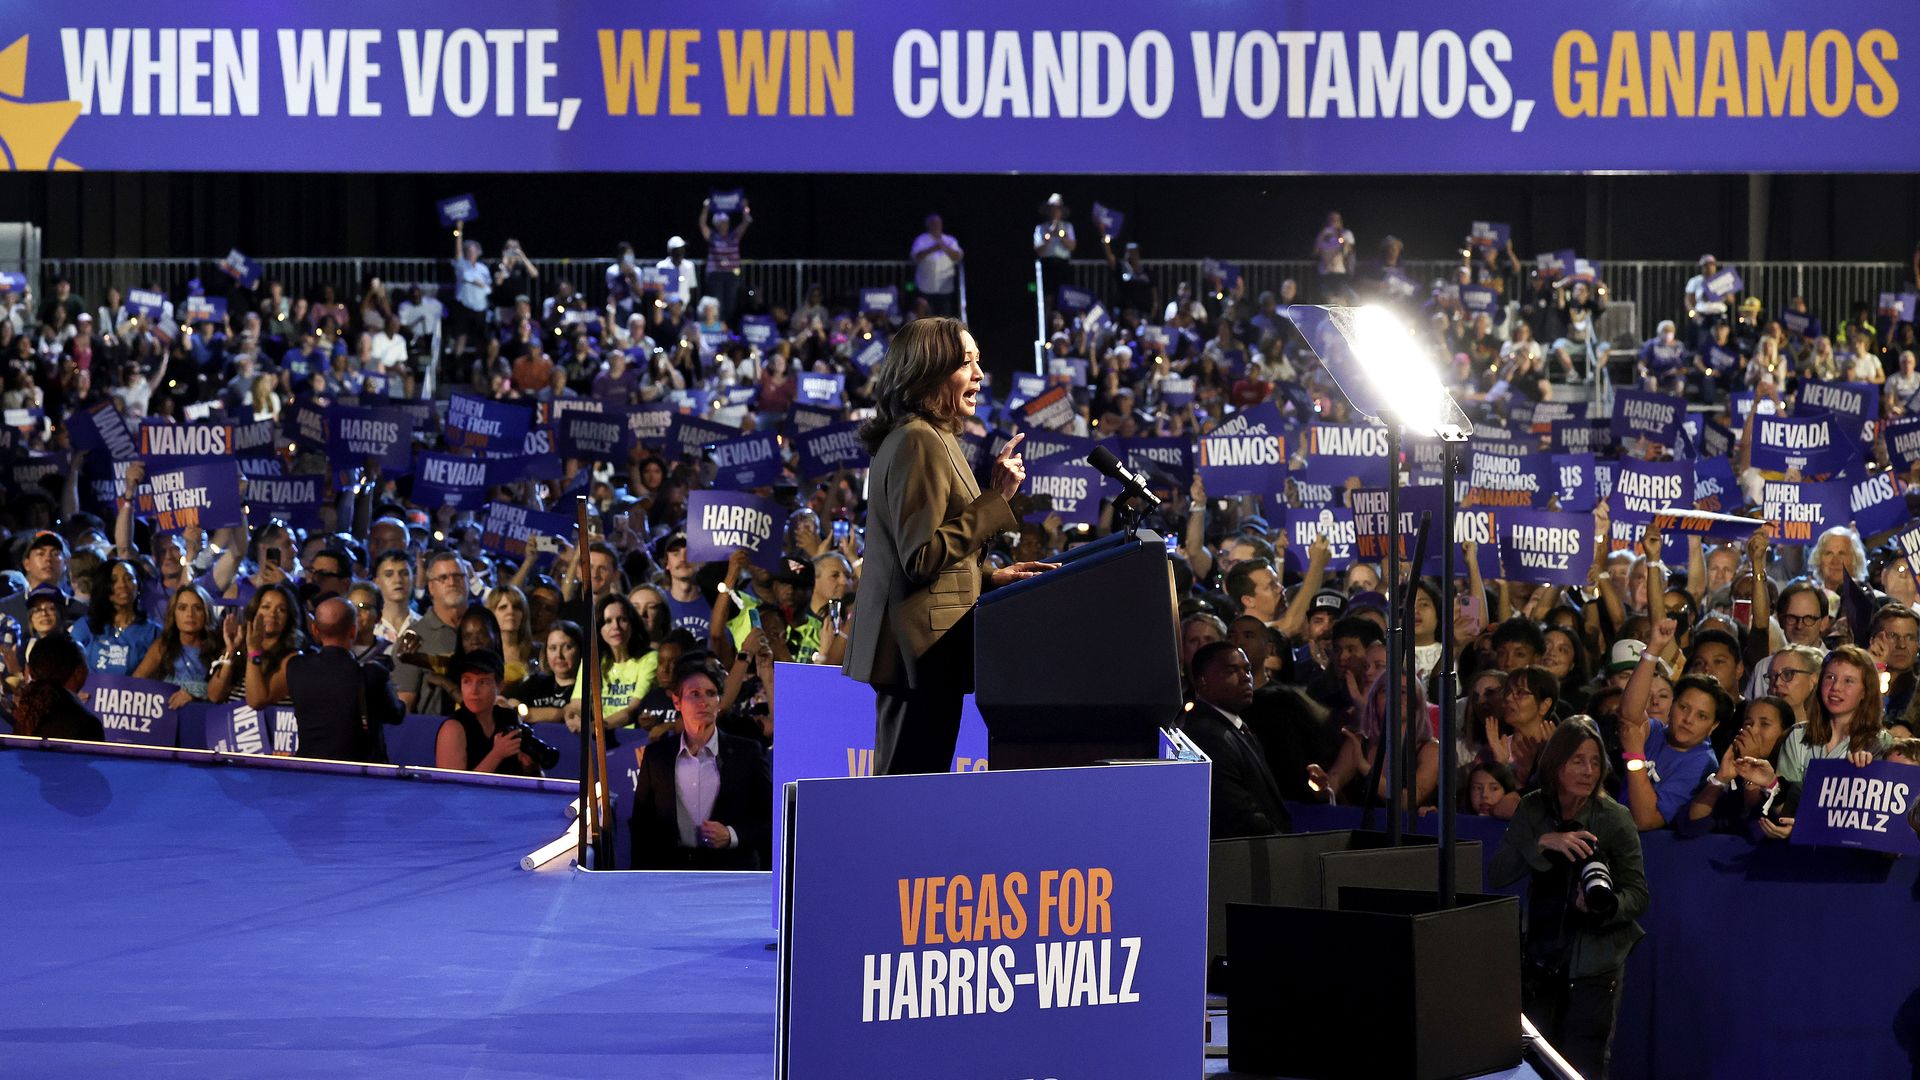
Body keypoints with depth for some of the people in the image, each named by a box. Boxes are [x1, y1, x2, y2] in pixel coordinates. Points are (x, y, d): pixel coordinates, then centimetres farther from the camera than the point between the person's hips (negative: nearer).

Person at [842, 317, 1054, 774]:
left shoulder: (927, 439, 20)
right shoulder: (919, 441, -13)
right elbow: (922, 556, -20)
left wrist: (993, 577, 15)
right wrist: (996, 497, -18)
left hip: (912, 649, 11)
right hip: (923, 647, -11)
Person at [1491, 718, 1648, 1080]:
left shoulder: (1615, 819, -8)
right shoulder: (1532, 809, 1)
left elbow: (1638, 894, -7)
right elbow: (1496, 875, -6)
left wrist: (1605, 906, -29)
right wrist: (1544, 843, -21)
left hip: (1592, 966, -3)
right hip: (1539, 959, 3)